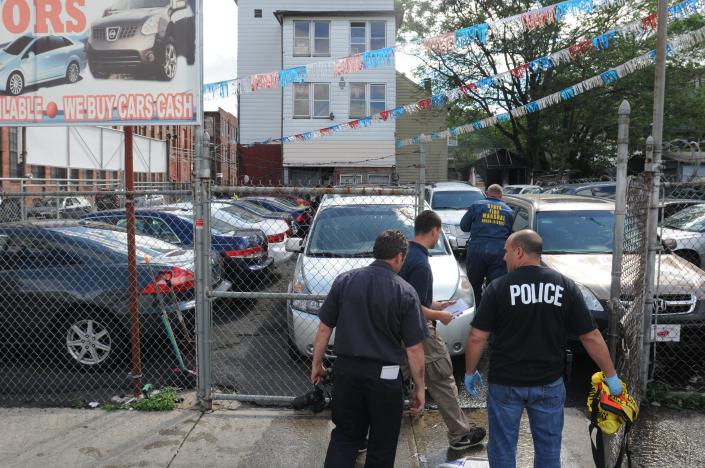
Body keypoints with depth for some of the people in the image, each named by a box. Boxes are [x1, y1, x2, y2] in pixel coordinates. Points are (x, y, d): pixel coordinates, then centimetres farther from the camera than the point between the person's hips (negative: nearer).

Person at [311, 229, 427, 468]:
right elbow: (414, 349, -9)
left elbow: (324, 328, 2)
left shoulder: (344, 280, -2)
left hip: (346, 369, 3)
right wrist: (419, 388, 2)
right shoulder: (405, 292, -10)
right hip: (384, 376, -3)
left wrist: (316, 363, 14)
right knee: (382, 444, 15)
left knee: (345, 435, 18)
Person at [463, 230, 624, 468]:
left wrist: (470, 372, 3)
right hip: (549, 384, 2)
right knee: (549, 448, 17)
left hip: (505, 383, -2)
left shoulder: (499, 287, -10)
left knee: (502, 448, 12)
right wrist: (611, 375, 7)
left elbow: (477, 337, -11)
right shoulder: (566, 287, -3)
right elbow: (591, 336, -2)